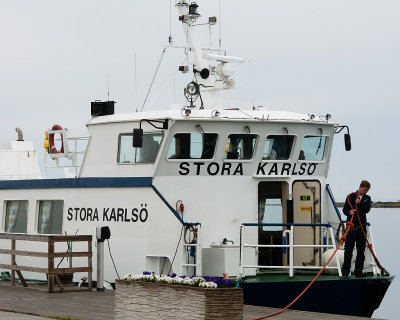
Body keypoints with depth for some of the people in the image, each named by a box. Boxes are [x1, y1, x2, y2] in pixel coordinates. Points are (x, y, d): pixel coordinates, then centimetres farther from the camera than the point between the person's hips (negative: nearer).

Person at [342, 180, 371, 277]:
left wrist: (359, 203, -18)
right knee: (349, 248, -6)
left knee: (361, 249, 4)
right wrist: (349, 212, -22)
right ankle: (346, 269, -1)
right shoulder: (351, 196, 2)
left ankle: (358, 270, 9)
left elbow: (367, 209, -4)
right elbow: (344, 209, -2)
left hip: (362, 226, 4)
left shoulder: (367, 198, 12)